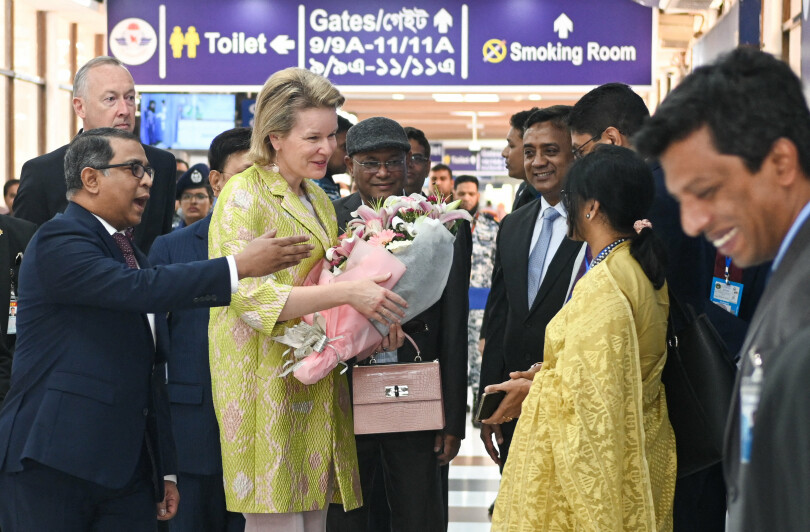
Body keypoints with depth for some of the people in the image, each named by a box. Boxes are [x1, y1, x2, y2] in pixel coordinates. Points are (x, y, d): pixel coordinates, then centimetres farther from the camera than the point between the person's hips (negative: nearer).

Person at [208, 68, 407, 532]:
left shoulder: (319, 201, 17)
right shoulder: (244, 194, -7)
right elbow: (245, 294, -18)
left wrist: (369, 319, 4)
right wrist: (345, 292, -25)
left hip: (317, 386, 8)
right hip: (266, 385, -7)